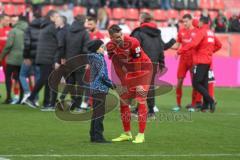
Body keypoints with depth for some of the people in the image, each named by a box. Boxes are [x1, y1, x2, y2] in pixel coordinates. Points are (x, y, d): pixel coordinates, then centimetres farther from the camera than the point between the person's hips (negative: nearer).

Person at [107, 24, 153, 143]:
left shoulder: (132, 42, -27)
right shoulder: (110, 47, -10)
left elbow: (137, 63, -22)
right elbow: (117, 66, -1)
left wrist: (139, 84, -20)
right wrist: (123, 83, -1)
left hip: (142, 70, -6)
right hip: (128, 72, 6)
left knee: (141, 100, -14)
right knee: (123, 101, 5)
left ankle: (141, 135, -12)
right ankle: (127, 134, 17)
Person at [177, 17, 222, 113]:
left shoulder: (201, 32, -11)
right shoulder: (211, 33, 14)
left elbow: (193, 44, -24)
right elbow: (219, 45, 25)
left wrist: (180, 51, -19)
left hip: (200, 61, -8)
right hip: (208, 61, 9)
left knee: (196, 84, -8)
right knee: (204, 83, 12)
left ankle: (211, 101, -16)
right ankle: (205, 105, 11)